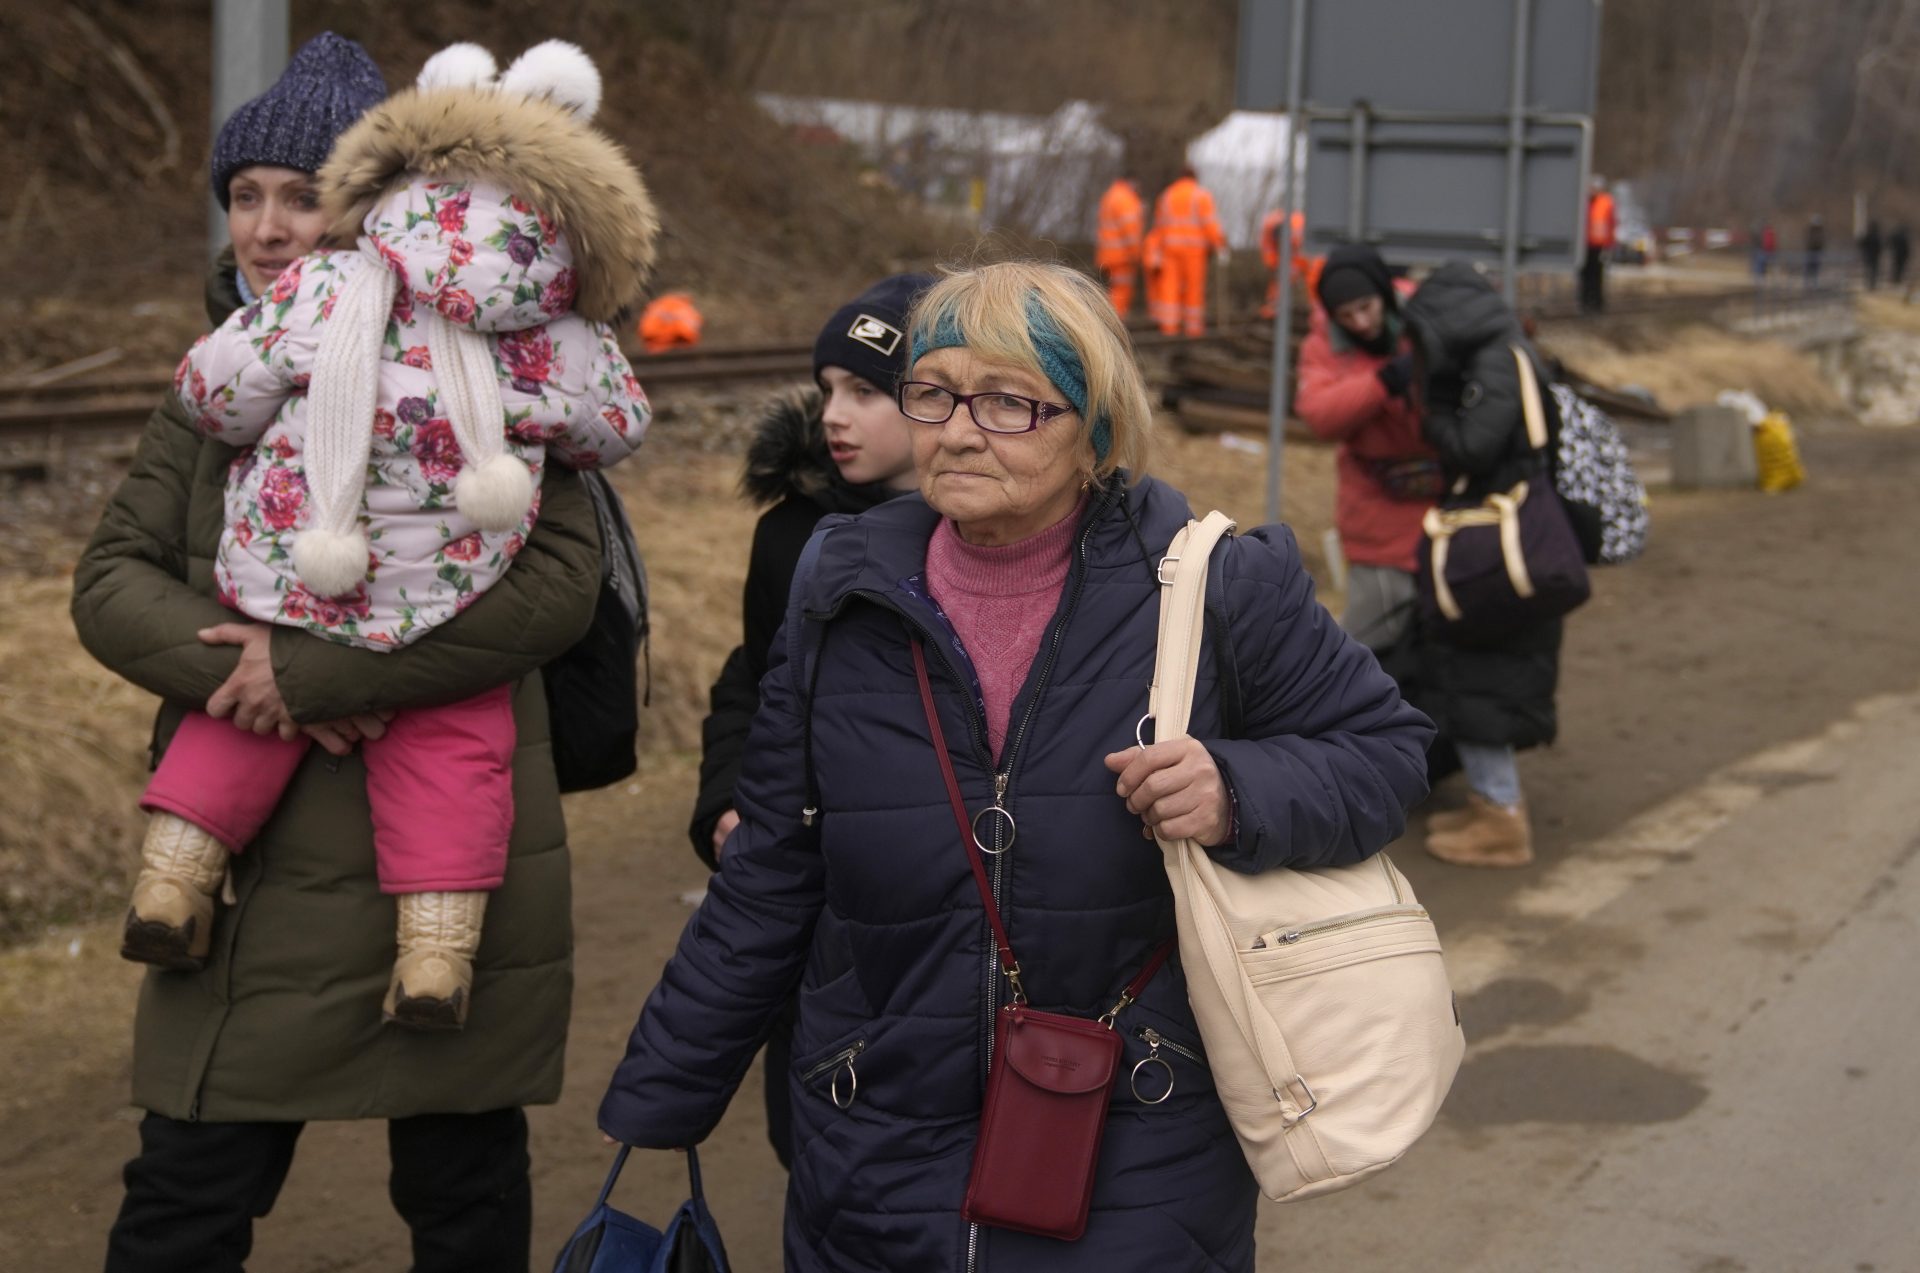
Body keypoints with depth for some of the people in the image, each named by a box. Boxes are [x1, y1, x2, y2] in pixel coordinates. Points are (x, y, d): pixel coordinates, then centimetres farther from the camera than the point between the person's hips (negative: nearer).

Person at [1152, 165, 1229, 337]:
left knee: (1172, 285, 3)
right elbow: (1209, 222, -9)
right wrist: (1219, 243, -8)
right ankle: (1194, 325, 0)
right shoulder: (1201, 195, 0)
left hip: (1170, 245, 4)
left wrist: (1162, 248, 16)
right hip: (1194, 246, -4)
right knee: (1195, 285, 0)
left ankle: (1170, 324, -4)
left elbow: (1160, 224, 12)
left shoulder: (1166, 195, 13)